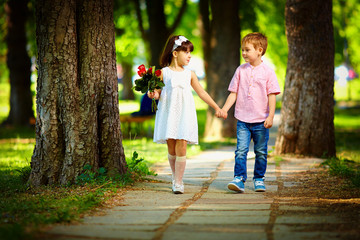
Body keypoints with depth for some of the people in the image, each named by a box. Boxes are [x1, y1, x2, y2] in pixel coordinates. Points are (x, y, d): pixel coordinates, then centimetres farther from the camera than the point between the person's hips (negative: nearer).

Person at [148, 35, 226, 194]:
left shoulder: (189, 74, 10)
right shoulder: (164, 72, 5)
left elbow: (202, 93, 16)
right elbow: (158, 92, 9)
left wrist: (217, 108, 15)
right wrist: (154, 95, -15)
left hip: (184, 114, 1)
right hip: (168, 113, -1)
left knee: (181, 147, -9)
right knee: (171, 148, 2)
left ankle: (178, 183, -7)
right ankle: (175, 178, 20)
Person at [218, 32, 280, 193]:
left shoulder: (268, 72, -2)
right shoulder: (241, 70, 6)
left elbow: (272, 95, -2)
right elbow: (233, 93, 9)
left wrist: (271, 116, -9)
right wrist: (224, 109, -2)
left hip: (261, 121, -1)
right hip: (242, 119, 1)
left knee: (261, 152, 8)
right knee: (241, 150, -9)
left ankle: (259, 179, 21)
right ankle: (239, 179, -9)